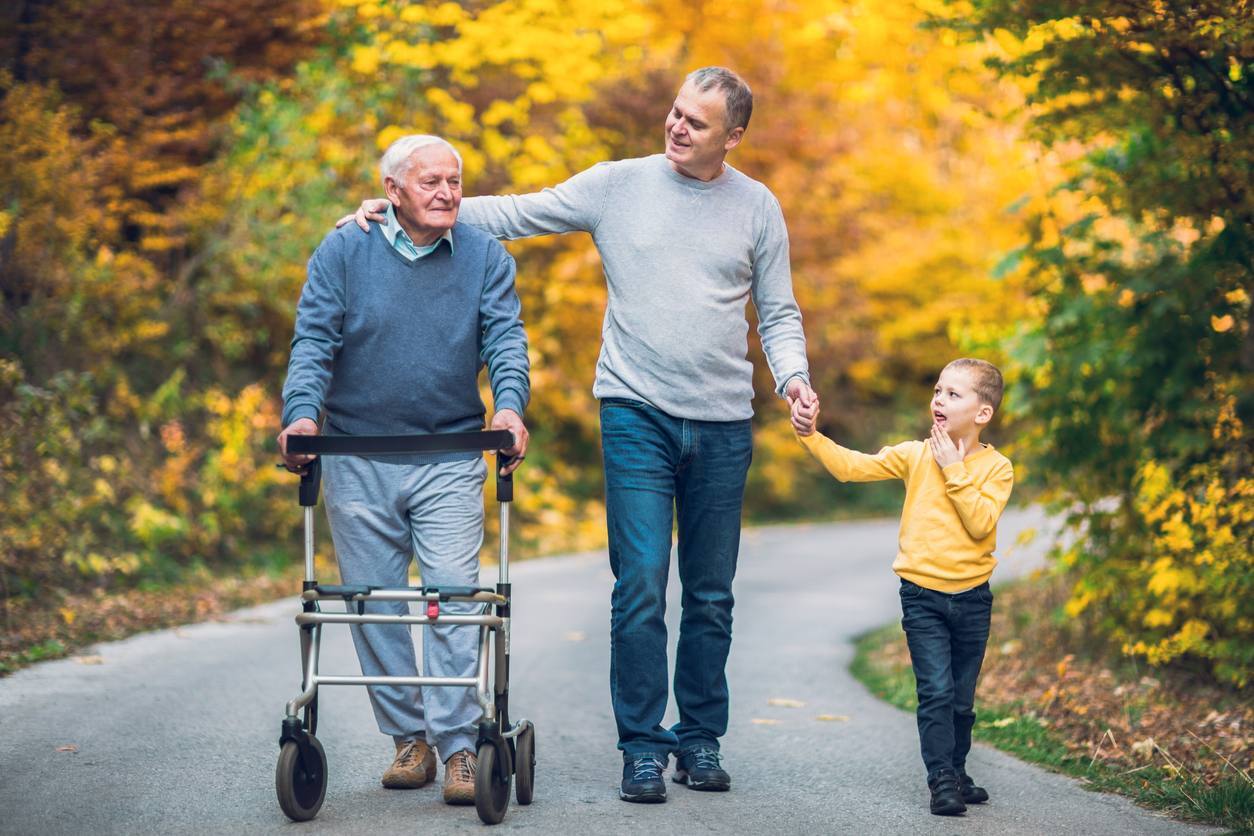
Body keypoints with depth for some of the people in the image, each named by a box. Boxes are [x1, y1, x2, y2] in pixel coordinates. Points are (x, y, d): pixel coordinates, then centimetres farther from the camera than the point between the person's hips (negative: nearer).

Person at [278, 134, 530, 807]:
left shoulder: (484, 258, 4)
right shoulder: (344, 252, 2)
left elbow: (505, 337, -5)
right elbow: (313, 340, -4)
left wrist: (510, 404, -24)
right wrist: (302, 411, -22)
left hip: (450, 463, -1)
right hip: (357, 462, 1)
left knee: (453, 599, -8)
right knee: (376, 607, 5)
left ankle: (457, 745, -5)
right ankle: (407, 737, 17)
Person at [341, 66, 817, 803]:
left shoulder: (757, 208, 6)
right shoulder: (617, 185, 3)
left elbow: (779, 313, 10)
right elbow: (515, 216, 4)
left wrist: (794, 376, -9)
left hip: (723, 424, 2)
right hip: (637, 414, -2)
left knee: (711, 596, 8)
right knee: (640, 587, -8)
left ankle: (701, 739, 20)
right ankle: (643, 748, 0)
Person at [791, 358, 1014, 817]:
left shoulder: (996, 467, -3)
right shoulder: (914, 456, 0)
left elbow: (981, 524, -17)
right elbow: (851, 466, -7)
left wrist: (954, 470, -17)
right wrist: (810, 435, -20)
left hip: (971, 596, 1)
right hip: (922, 594, -1)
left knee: (962, 699, 13)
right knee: (935, 692, -11)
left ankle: (956, 773, 30)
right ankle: (941, 781, -7)